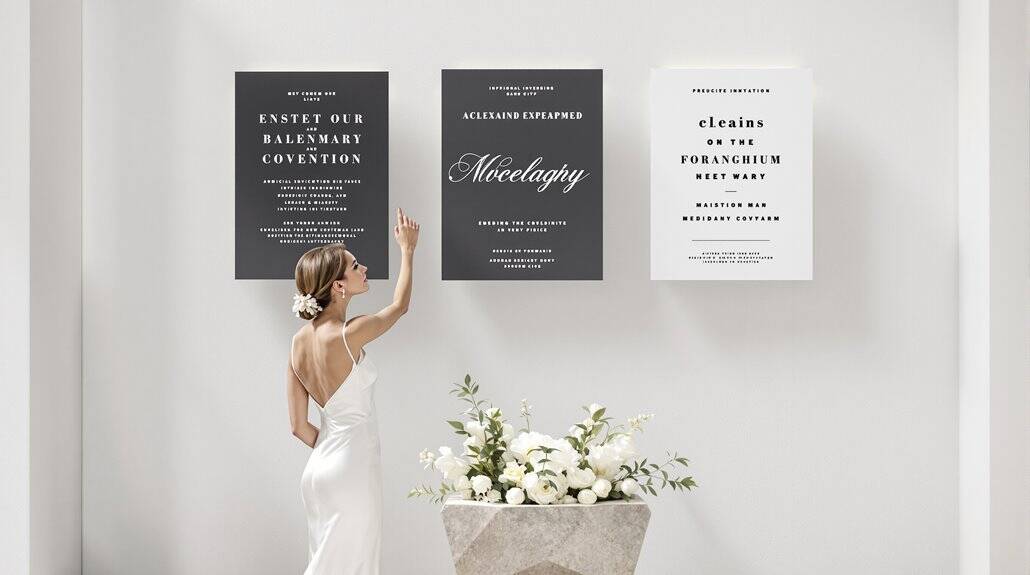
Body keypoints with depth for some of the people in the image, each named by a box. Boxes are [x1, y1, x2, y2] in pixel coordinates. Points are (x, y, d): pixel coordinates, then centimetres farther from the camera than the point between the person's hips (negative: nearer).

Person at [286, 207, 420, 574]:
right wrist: (407, 250, 16)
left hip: (319, 468, 8)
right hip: (352, 470, -8)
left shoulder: (299, 342, 3)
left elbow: (299, 427, 6)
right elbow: (400, 306, 3)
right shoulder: (347, 335, -18)